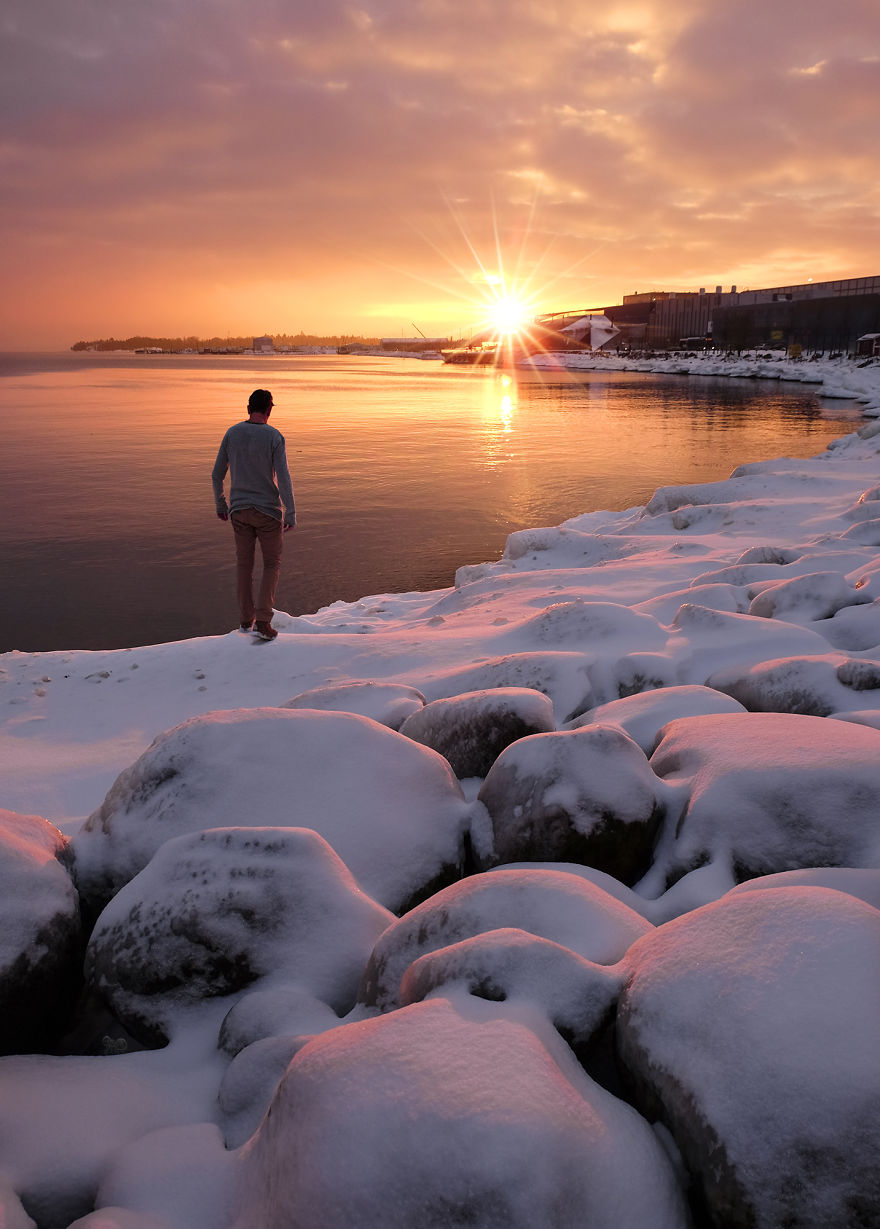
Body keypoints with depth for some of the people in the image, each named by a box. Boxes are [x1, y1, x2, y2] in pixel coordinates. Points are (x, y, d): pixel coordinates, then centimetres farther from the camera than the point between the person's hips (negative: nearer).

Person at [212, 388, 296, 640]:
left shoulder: (232, 434, 0)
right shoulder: (274, 437, -13)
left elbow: (217, 474, 4)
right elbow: (284, 479, -19)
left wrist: (220, 504, 17)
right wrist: (291, 514, -15)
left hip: (239, 510, 4)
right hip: (268, 511, -3)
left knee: (244, 563, 16)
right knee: (272, 564, 8)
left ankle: (246, 619, 22)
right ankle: (262, 621, -2)